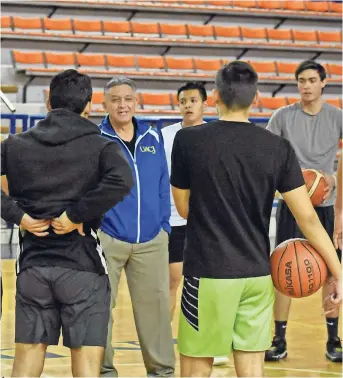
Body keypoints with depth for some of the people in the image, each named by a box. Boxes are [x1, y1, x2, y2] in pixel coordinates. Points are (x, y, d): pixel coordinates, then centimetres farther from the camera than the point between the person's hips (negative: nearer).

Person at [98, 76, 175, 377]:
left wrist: (164, 225, 8)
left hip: (151, 240, 3)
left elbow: (163, 185, 13)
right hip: (106, 238, -3)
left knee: (155, 304, 5)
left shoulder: (153, 138, 10)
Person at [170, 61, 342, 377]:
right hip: (258, 274, 2)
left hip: (208, 273, -2)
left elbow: (183, 208, 4)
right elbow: (308, 217, -4)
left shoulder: (188, 140, -7)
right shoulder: (279, 148, -3)